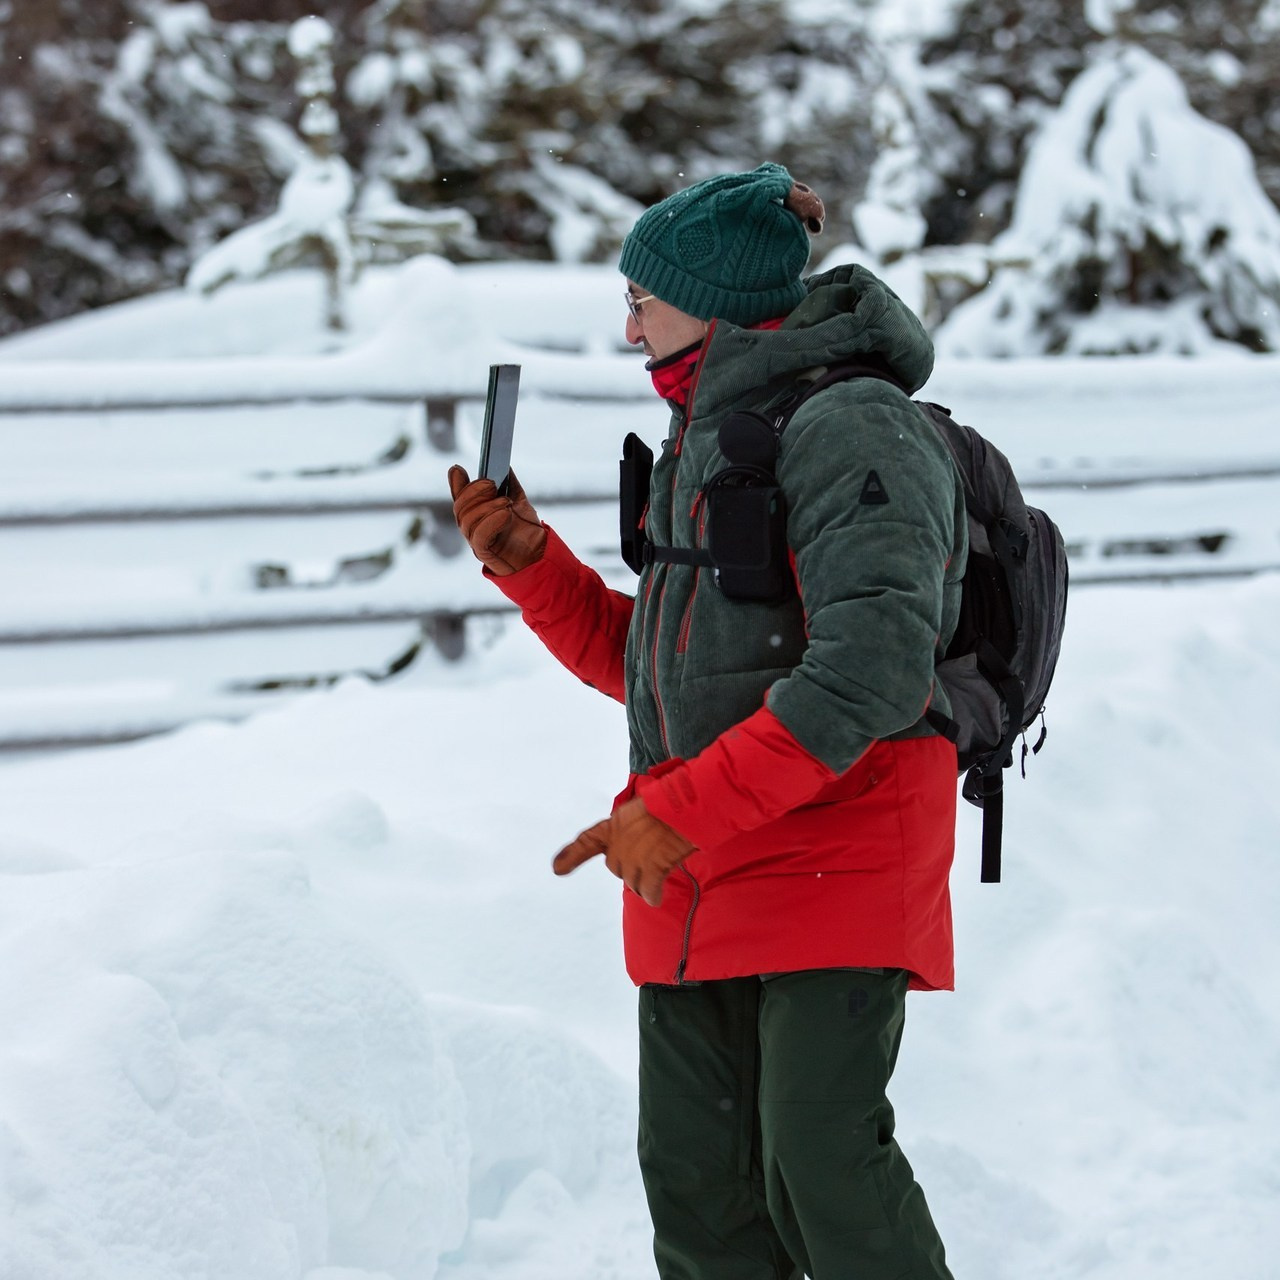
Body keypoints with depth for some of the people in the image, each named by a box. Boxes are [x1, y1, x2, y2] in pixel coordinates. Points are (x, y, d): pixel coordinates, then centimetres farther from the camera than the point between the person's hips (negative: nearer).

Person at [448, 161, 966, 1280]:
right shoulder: (705, 441, 19)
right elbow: (645, 663, 24)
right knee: (698, 1186, 6)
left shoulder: (850, 428, -11)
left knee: (819, 1165, -15)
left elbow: (872, 671, -23)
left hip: (834, 866, -9)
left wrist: (688, 810, -25)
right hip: (692, 891, 9)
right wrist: (530, 564, 9)